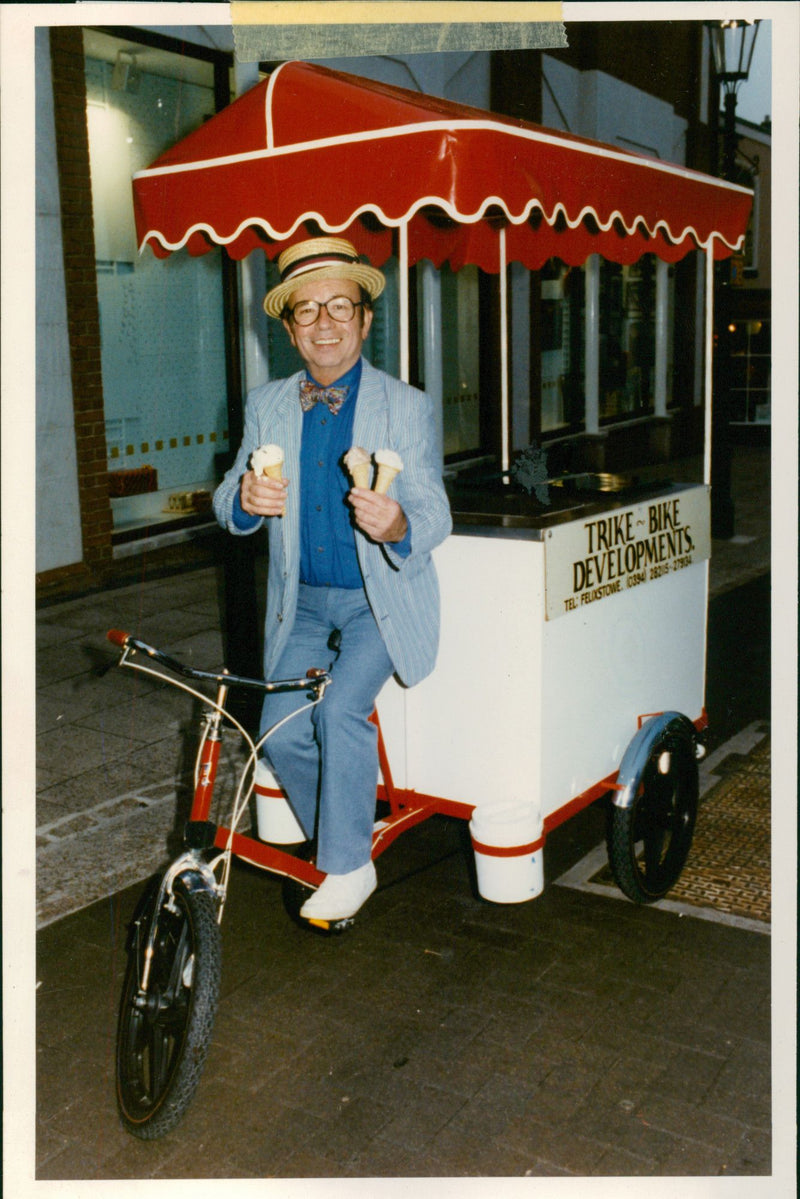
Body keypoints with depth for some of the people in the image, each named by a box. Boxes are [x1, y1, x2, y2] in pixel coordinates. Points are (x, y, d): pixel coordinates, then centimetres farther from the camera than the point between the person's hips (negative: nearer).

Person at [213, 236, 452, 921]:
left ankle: (350, 867, -6)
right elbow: (228, 505, 3)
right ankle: (336, 843, 19)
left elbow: (434, 516, -11)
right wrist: (245, 499, -23)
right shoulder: (266, 407, 6)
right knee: (282, 734, -9)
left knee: (341, 708, -25)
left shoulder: (408, 408, -5)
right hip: (302, 601, 4)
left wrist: (398, 526, -36)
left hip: (381, 599, -3)